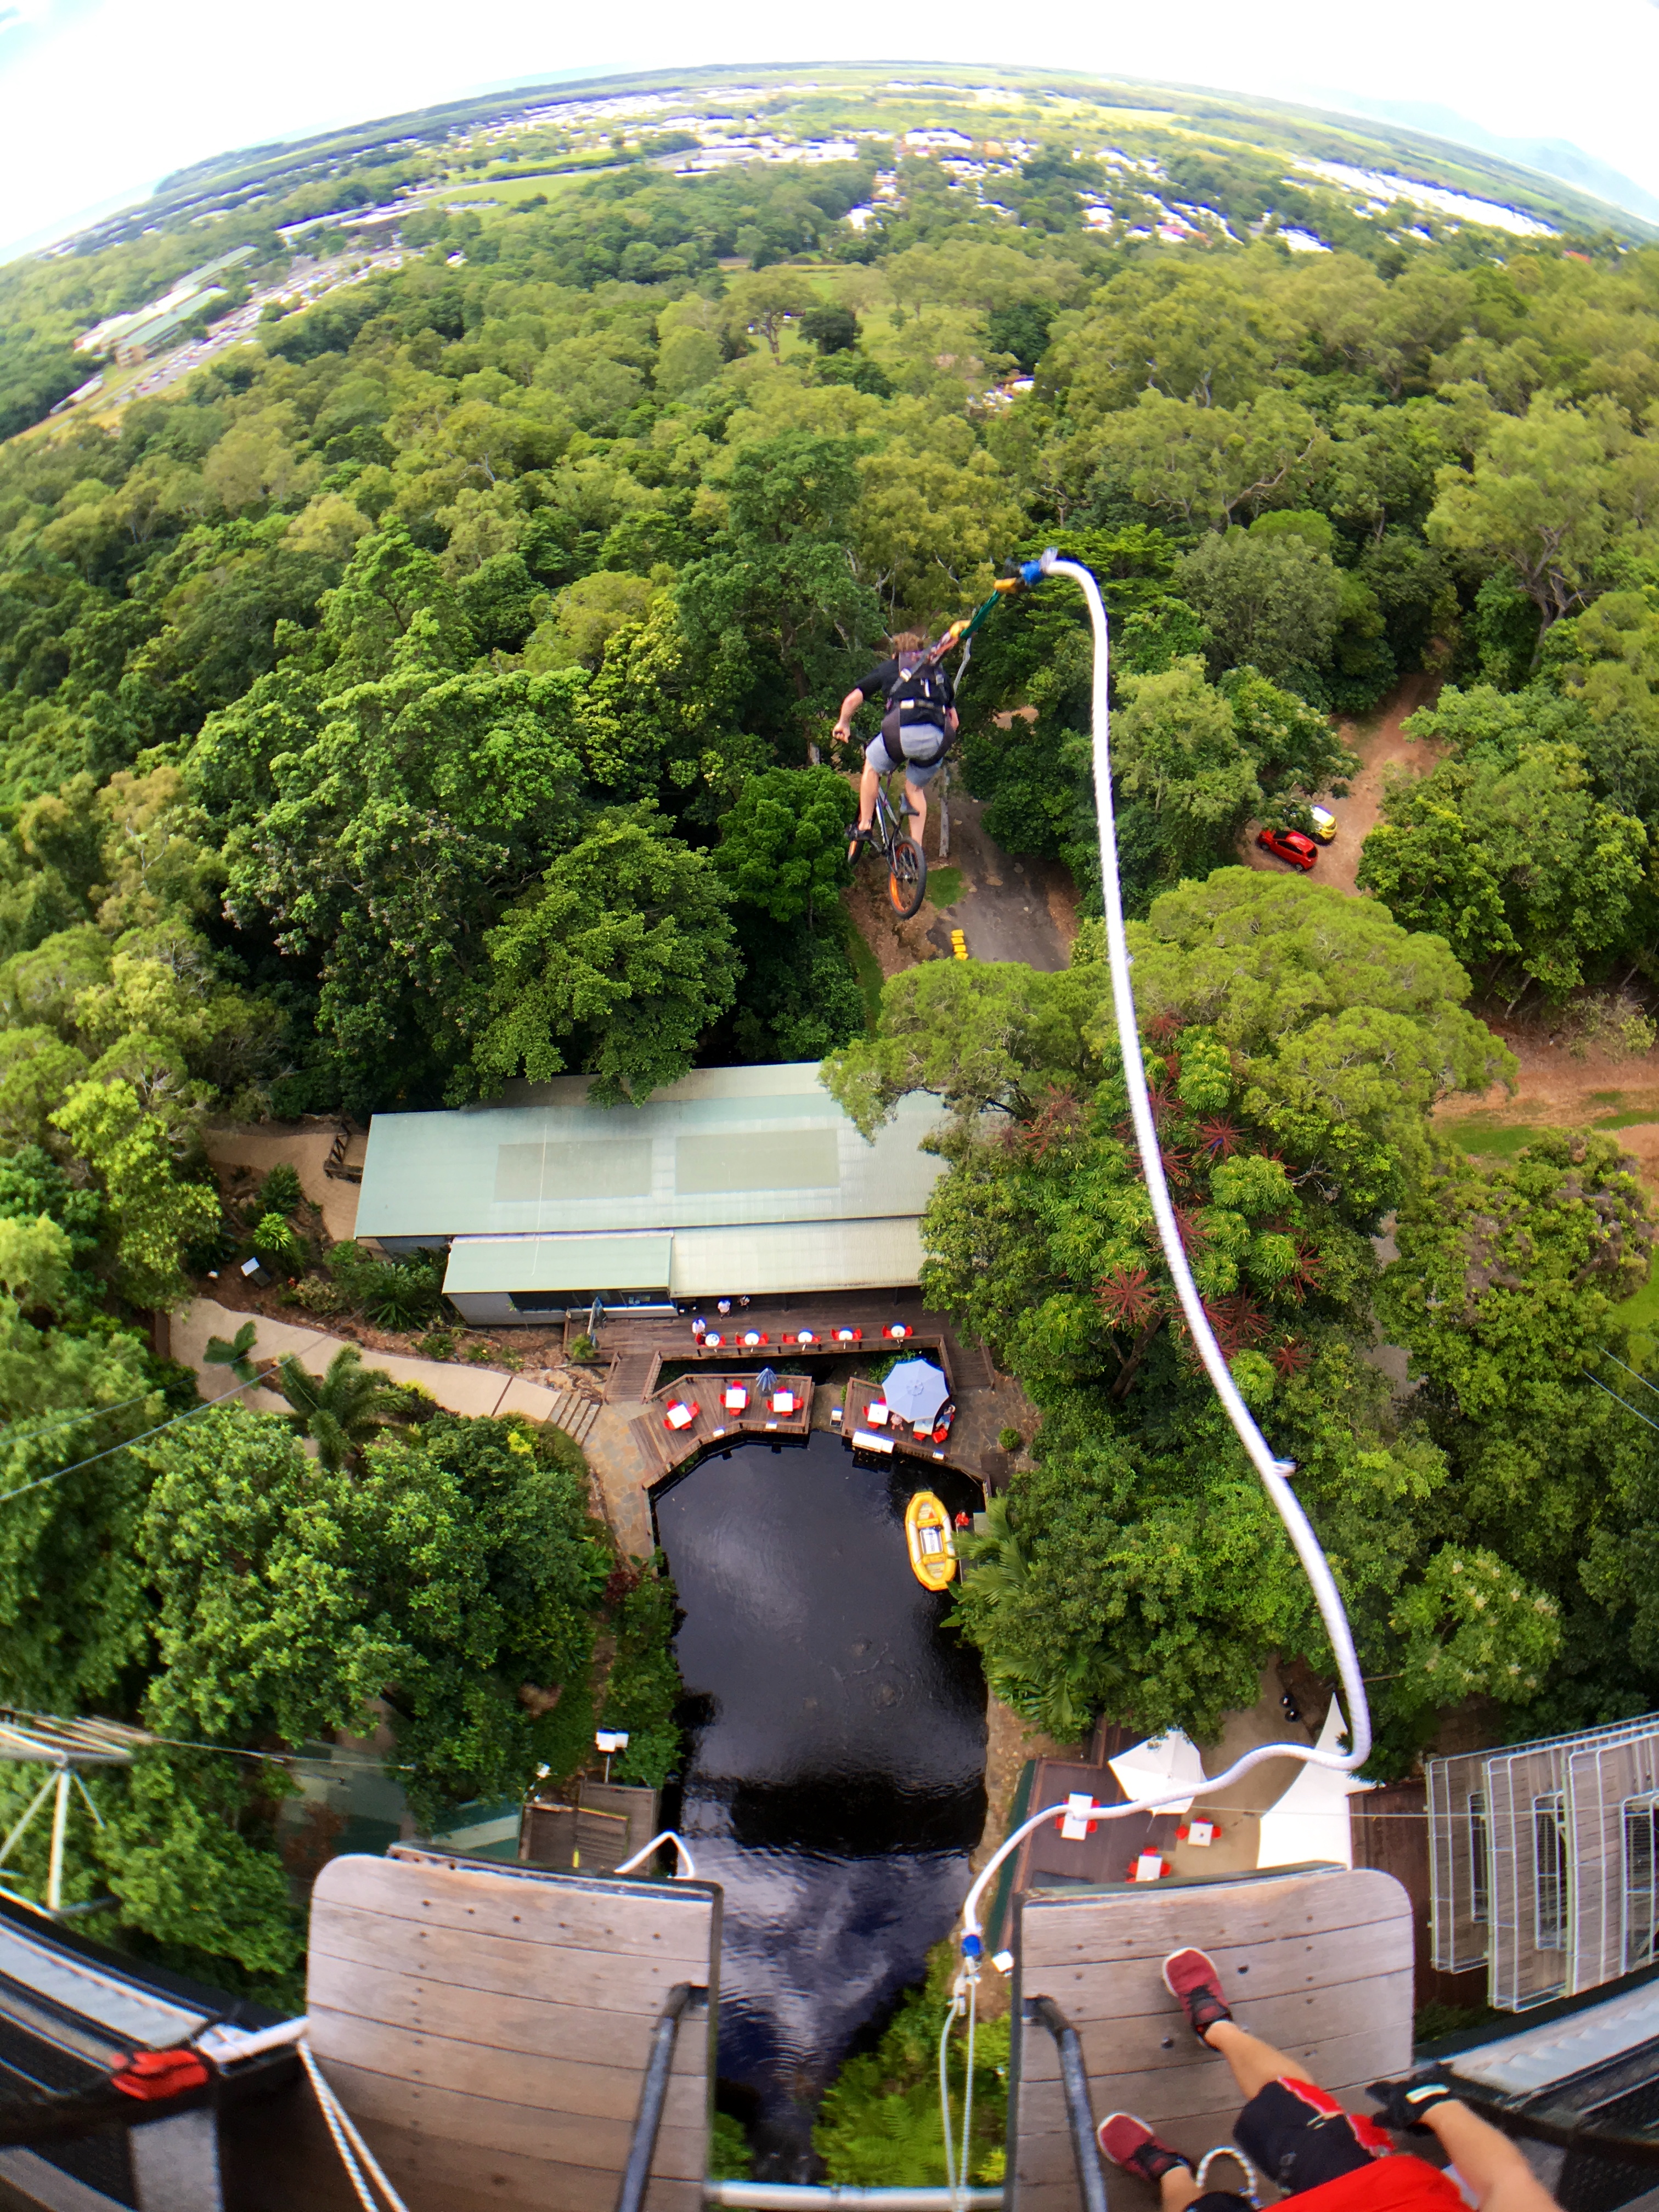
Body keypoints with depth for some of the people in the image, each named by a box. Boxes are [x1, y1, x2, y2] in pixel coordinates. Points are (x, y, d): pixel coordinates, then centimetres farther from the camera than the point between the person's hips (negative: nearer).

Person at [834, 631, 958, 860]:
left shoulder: (888, 667, 24)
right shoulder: (939, 672, 31)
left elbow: (852, 700, 21)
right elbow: (954, 720, 29)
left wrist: (843, 724, 39)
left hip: (903, 730, -3)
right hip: (938, 738, 3)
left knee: (872, 767, 26)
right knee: (915, 789, 26)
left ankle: (864, 827, 23)